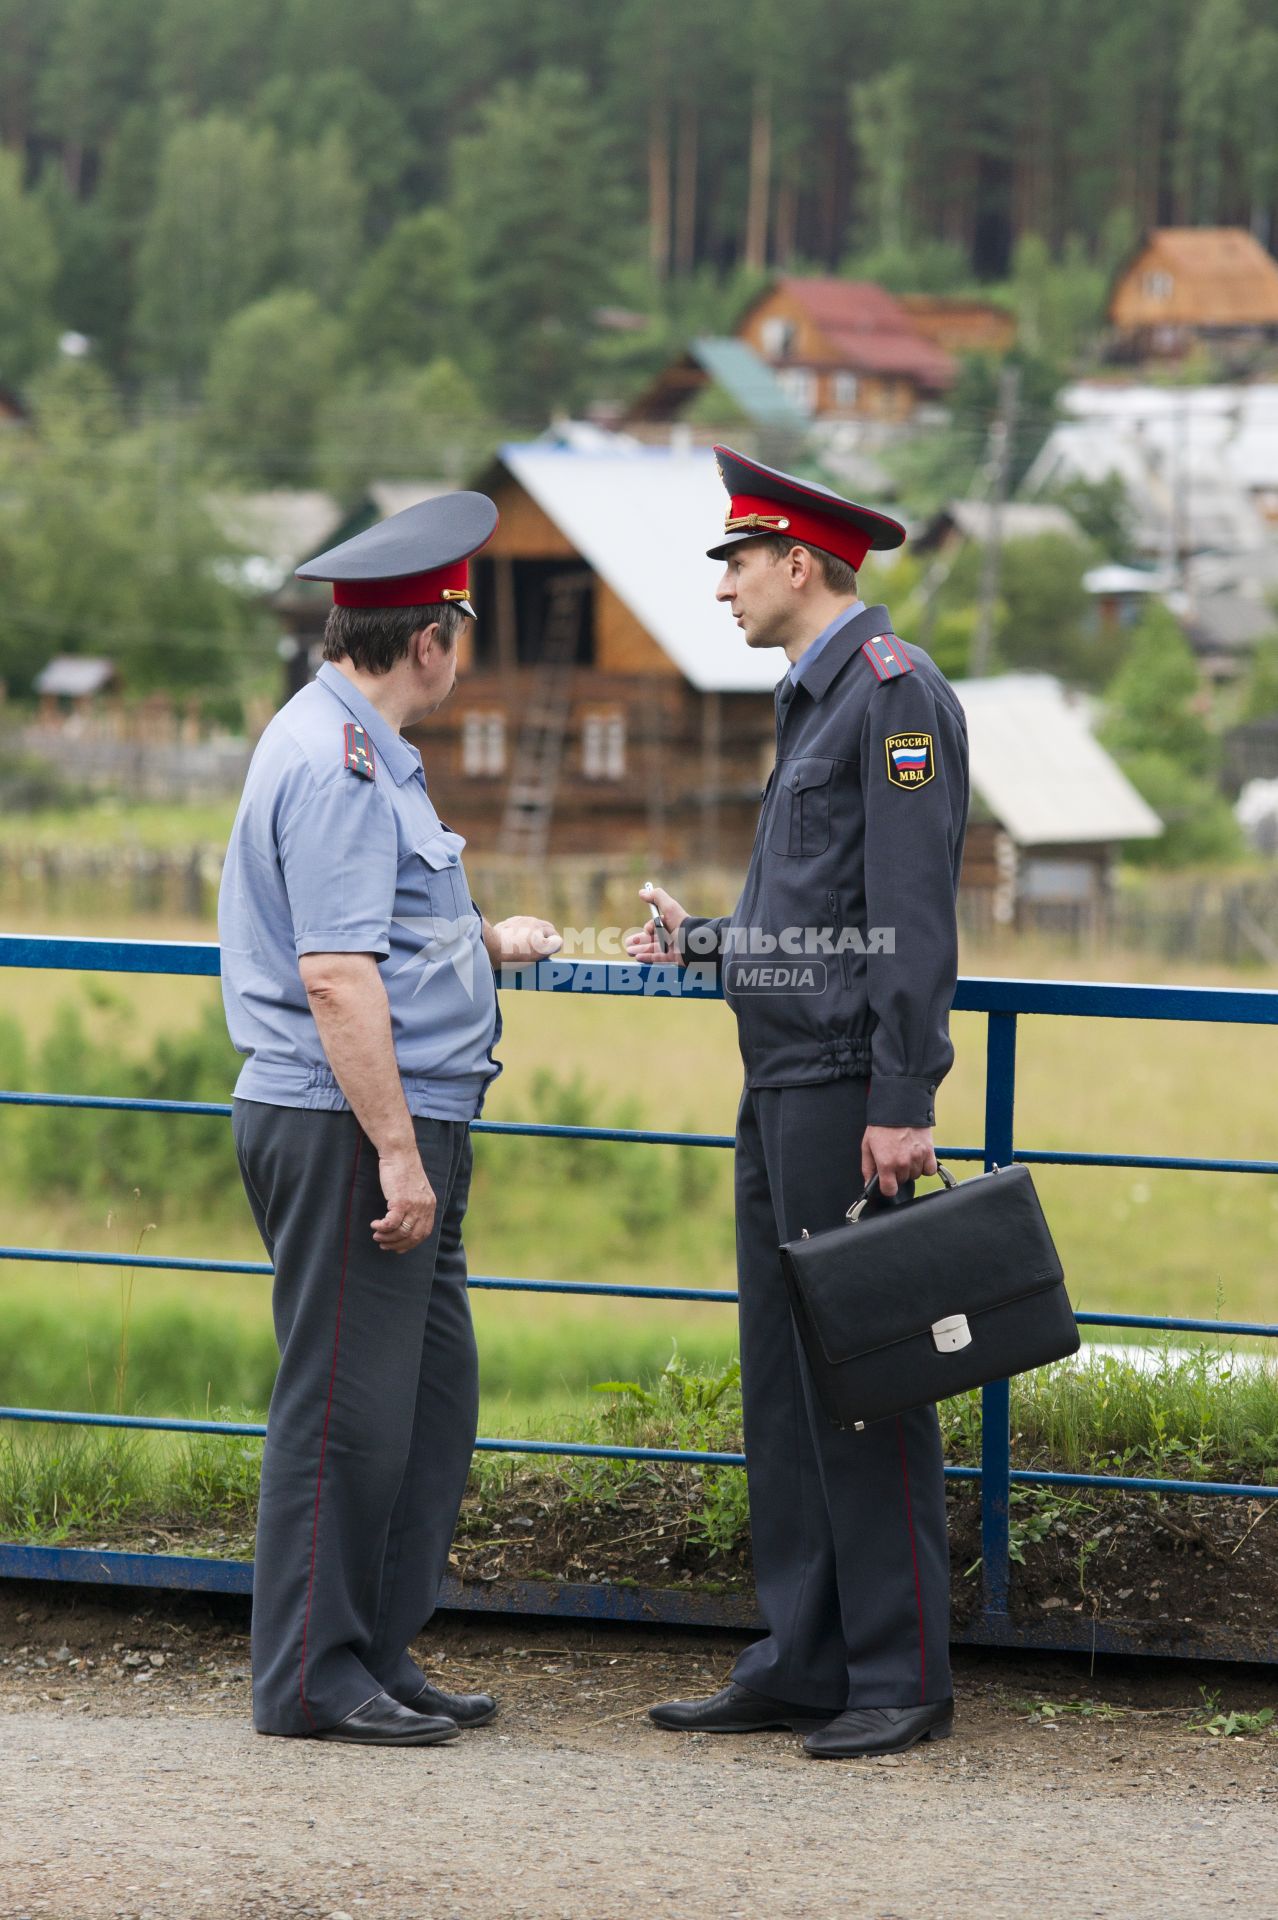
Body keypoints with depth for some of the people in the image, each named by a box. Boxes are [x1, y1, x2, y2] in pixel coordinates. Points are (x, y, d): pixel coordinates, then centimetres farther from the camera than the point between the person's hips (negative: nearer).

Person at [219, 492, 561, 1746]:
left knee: (432, 1399, 13)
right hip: (348, 1129, -11)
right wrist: (398, 1154, -24)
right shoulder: (336, 765, -17)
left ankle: (380, 1657, 20)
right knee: (347, 1409, -5)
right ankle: (312, 1680, 2)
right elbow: (334, 977, -23)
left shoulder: (357, 749, 18)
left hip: (402, 1127, 11)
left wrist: (484, 942, 47)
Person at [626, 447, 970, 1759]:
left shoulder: (896, 690, -11)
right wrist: (704, 942, 22)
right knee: (782, 1380, 10)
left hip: (849, 1085, -10)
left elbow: (914, 913, -18)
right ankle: (802, 1664, 15)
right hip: (781, 1084, 10)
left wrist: (902, 1104, -22)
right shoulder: (814, 700, 19)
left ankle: (902, 1676, -1)